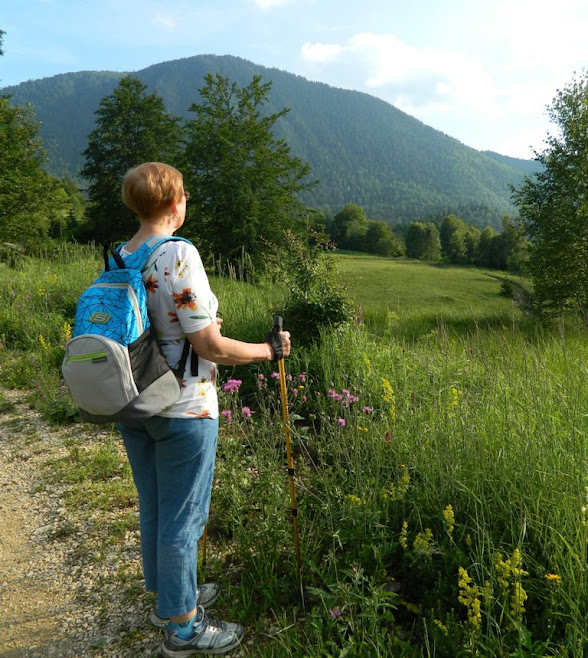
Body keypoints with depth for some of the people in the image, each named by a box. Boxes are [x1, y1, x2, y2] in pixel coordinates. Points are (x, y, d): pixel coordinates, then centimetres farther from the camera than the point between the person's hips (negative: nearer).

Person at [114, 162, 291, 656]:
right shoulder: (179, 255, -20)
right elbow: (210, 346, -22)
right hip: (183, 410, -8)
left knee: (153, 508, 22)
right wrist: (267, 350, -7)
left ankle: (172, 595, 44)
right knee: (183, 517, 8)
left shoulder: (117, 259, 3)